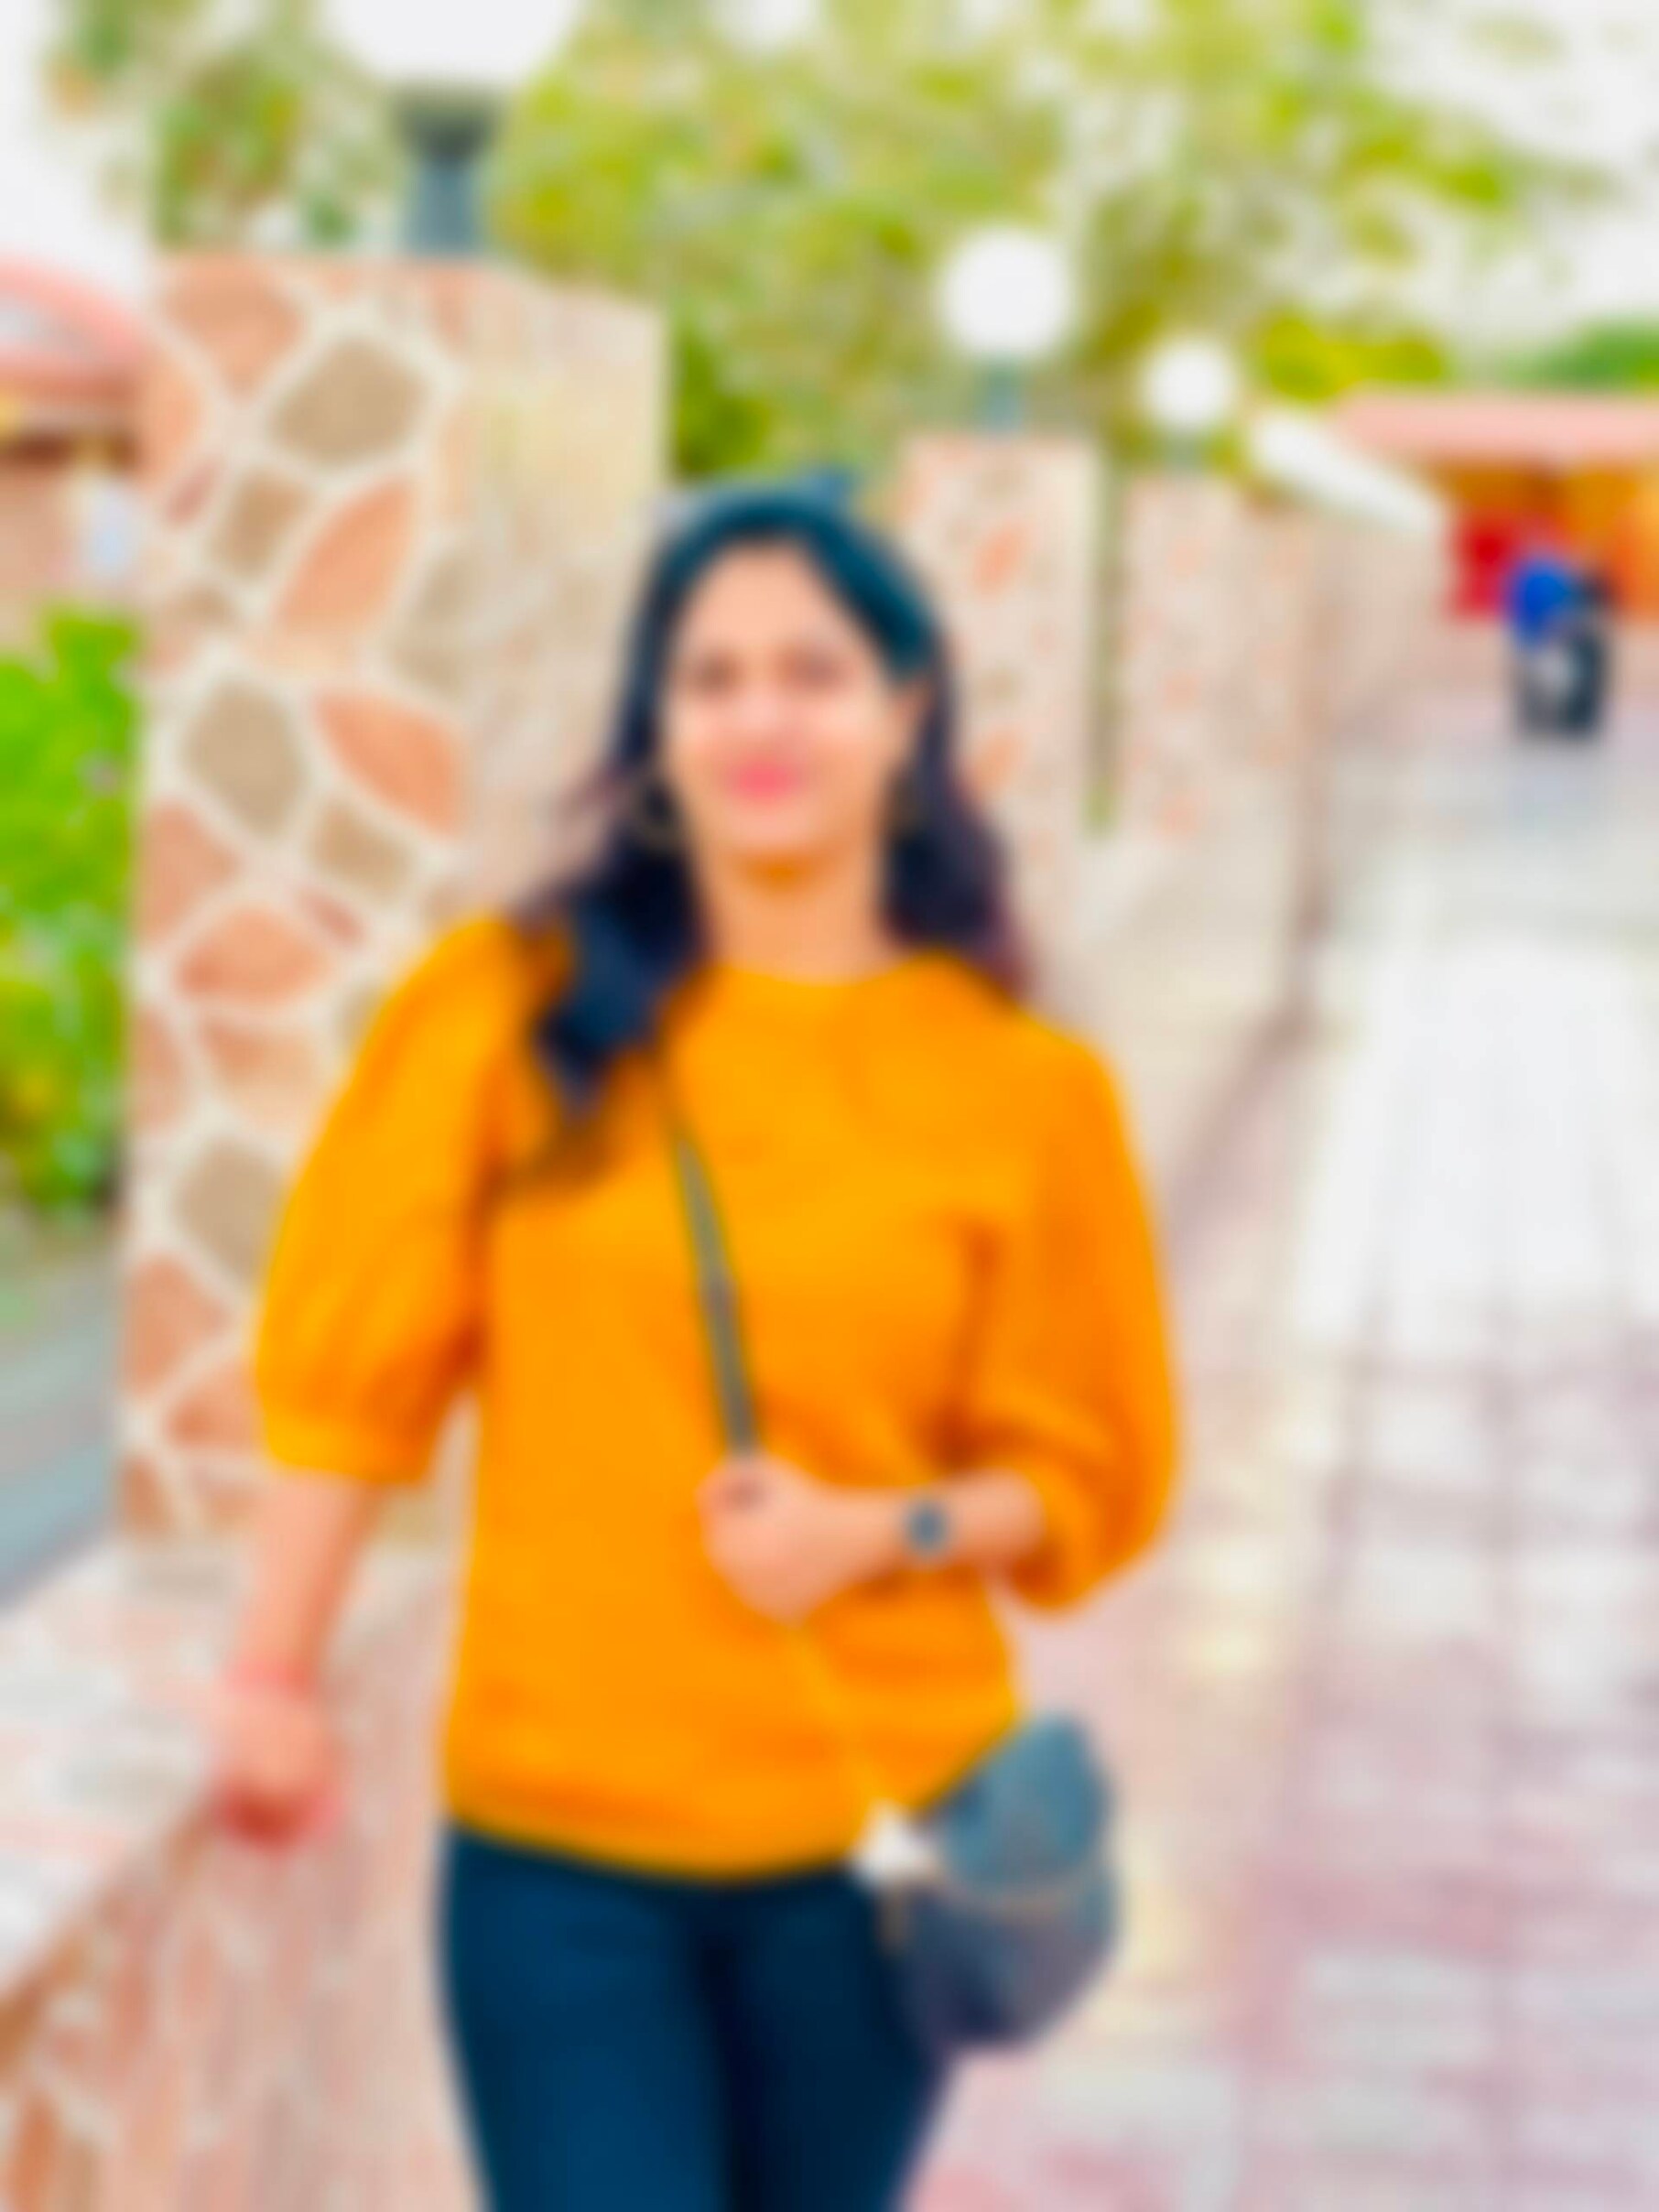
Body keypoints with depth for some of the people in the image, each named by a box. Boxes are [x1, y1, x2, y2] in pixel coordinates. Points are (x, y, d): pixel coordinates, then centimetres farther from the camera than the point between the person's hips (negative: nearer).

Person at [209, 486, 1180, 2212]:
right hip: (554, 1829, -1)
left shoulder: (1023, 1087, -1)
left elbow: (1082, 1473, 6)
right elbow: (351, 1355, 0)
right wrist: (271, 1678, 0)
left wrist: (878, 1531, -12)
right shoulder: (512, 1005, -3)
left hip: (878, 1834, 1)